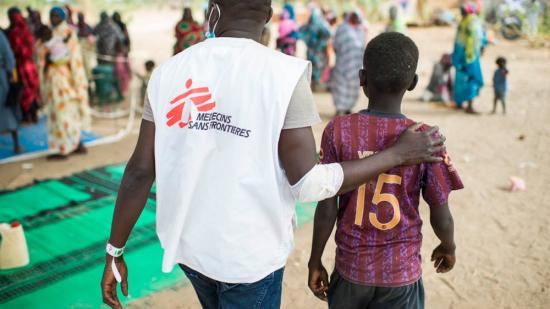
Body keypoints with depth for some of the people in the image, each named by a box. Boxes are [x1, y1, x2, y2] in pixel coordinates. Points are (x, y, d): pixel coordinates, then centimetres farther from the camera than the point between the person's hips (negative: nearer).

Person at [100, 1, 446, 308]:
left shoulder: (170, 72, -6)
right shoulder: (284, 74, -18)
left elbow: (140, 171, -6)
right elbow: (308, 182, -20)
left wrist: (115, 251, 6)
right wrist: (399, 154, -8)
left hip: (188, 242, 5)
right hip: (250, 251, -4)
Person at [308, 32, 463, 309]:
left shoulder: (338, 130, -13)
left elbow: (326, 209, -10)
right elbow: (441, 217, -6)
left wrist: (315, 261, 4)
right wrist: (448, 247, 15)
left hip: (351, 266, 1)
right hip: (402, 272, 0)